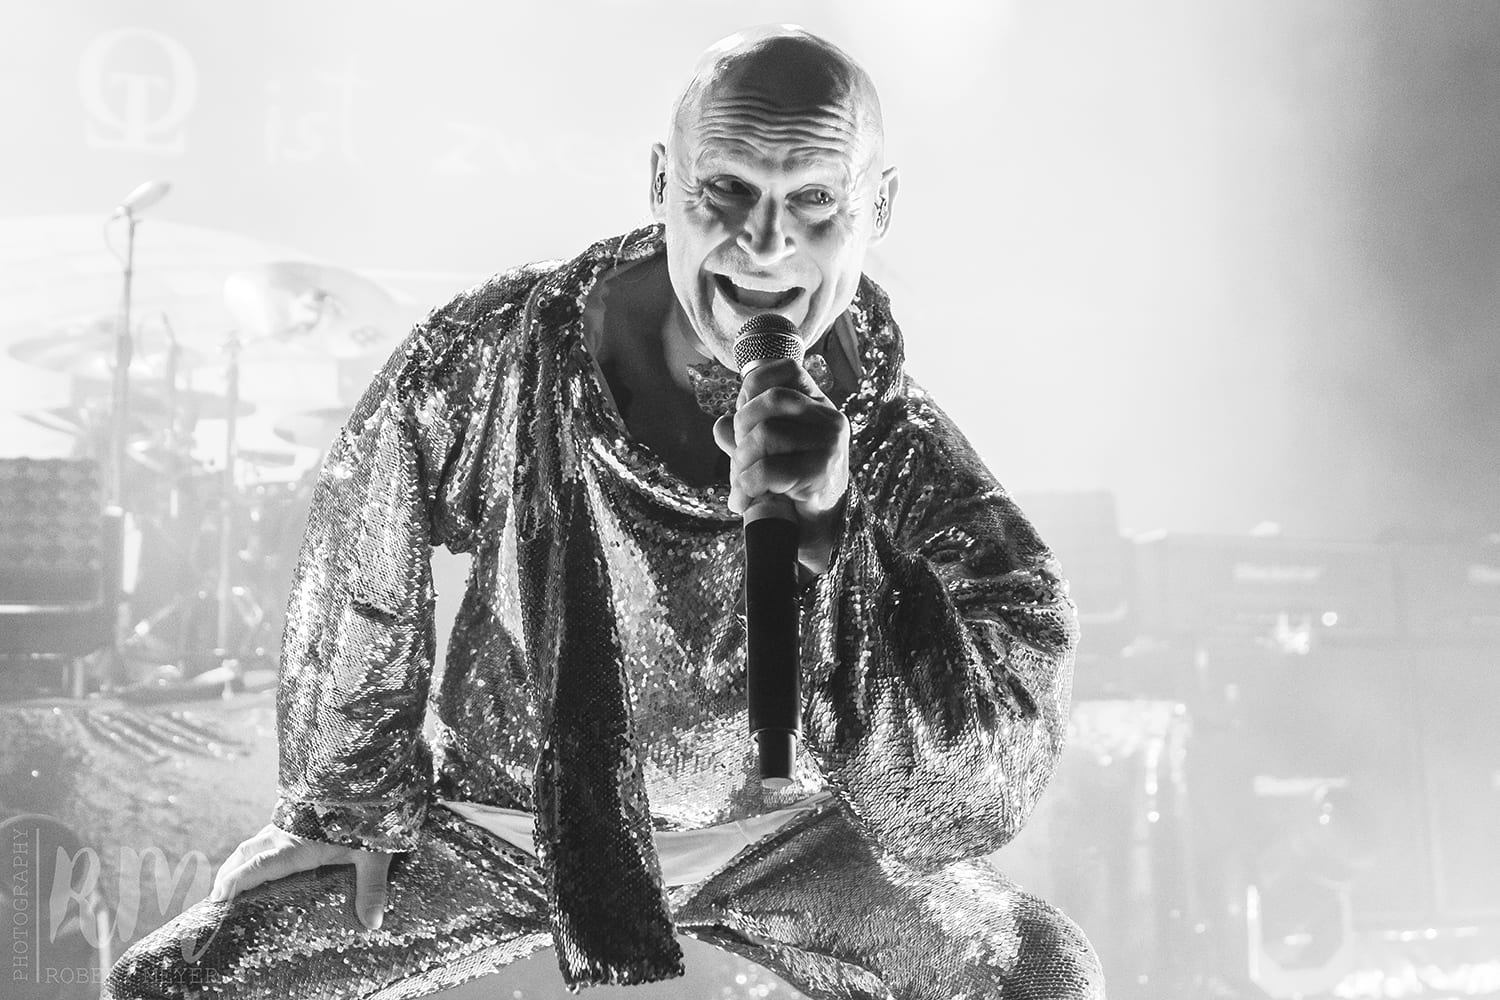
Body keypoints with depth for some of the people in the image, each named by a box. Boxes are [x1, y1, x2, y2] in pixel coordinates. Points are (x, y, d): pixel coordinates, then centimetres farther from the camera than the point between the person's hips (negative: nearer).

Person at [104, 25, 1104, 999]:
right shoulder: (492, 358, -22)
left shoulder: (905, 457, -23)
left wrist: (830, 540, -49)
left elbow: (969, 797, -34)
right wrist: (357, 806, 6)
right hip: (507, 814, 0)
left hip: (779, 831, 0)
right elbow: (360, 570, -4)